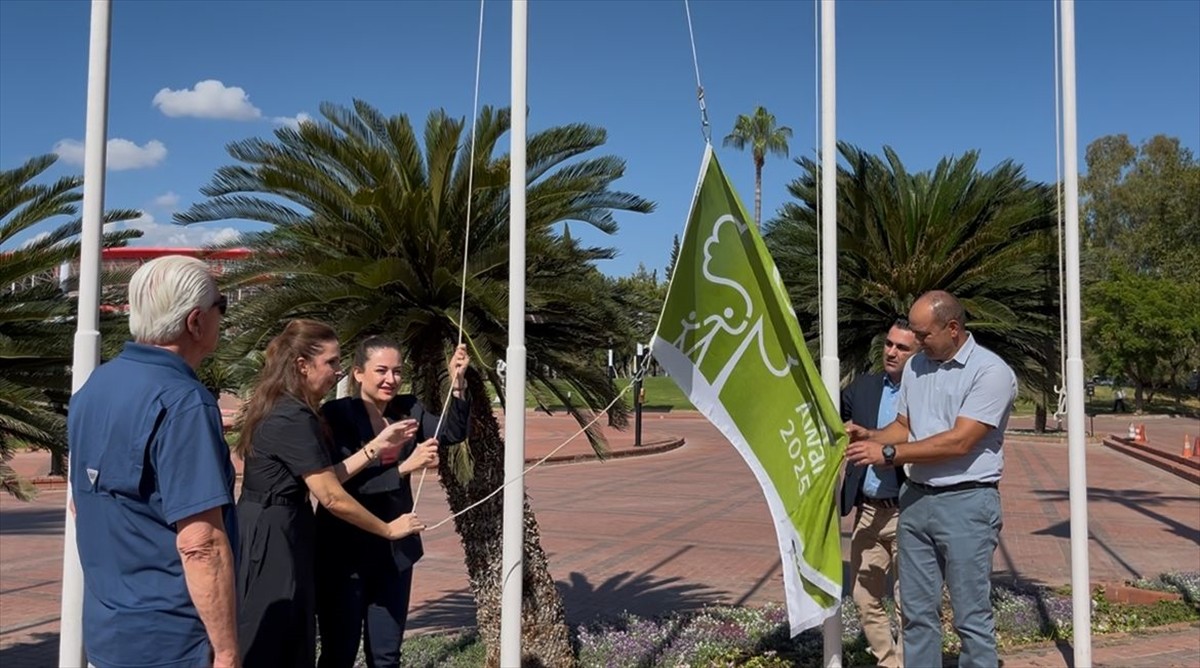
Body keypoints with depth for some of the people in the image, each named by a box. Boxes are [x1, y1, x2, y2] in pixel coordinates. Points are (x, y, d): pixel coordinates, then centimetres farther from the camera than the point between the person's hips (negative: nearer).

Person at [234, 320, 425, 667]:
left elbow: (320, 479, 9)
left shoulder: (279, 408, 12)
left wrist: (375, 447, 6)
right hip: (275, 538, -10)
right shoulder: (294, 418, -19)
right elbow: (331, 496, -19)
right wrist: (388, 529, -7)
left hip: (266, 533, 10)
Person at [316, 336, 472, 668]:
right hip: (345, 552, -5)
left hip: (395, 550, 5)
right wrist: (404, 467, -29)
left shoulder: (408, 409, 2)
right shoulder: (335, 414, -13)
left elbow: (453, 433, -11)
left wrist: (457, 384, -24)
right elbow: (343, 481, -22)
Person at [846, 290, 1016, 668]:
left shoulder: (991, 372, -12)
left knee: (972, 616, 2)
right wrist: (871, 436, -2)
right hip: (916, 498, 7)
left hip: (967, 502, -6)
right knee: (917, 611, 11)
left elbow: (959, 441, -19)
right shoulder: (916, 366, 10)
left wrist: (887, 453, -18)